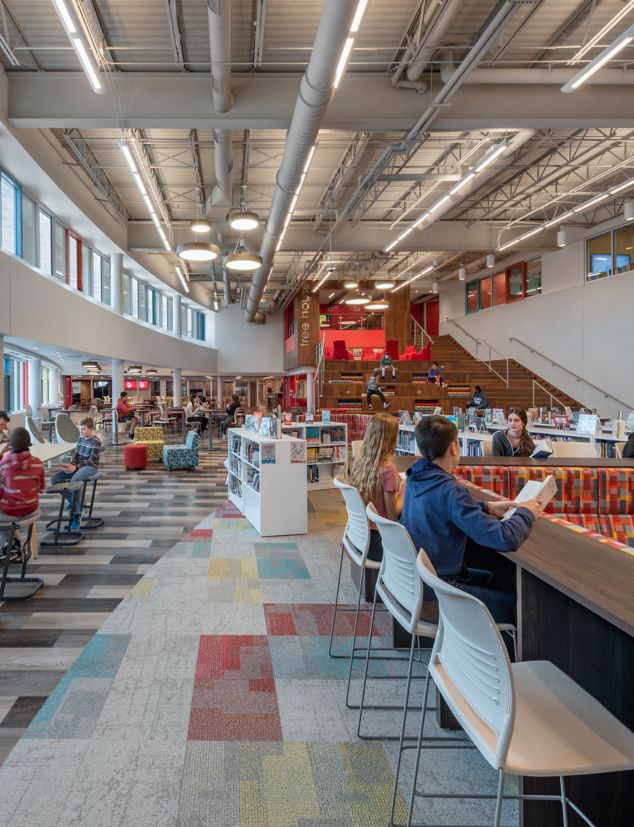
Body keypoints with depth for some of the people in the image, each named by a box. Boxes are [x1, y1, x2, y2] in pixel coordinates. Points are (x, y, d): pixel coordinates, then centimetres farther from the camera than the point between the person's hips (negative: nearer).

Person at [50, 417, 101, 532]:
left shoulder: (96, 441, -11)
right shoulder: (80, 439, 11)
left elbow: (91, 461, -15)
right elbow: (75, 455, 13)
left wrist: (76, 466, -23)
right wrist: (71, 465, -8)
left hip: (90, 467, -8)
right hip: (77, 466, 8)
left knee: (75, 479, -39)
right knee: (54, 479, -10)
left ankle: (76, 515, -33)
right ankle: (72, 500, 14)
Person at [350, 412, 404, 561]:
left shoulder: (360, 462, -1)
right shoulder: (388, 469, -23)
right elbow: (393, 515, -17)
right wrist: (403, 490, -4)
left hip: (360, 534, 7)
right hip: (377, 540, -7)